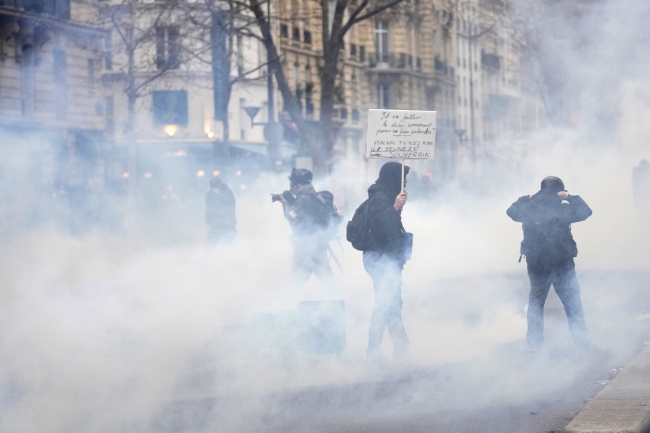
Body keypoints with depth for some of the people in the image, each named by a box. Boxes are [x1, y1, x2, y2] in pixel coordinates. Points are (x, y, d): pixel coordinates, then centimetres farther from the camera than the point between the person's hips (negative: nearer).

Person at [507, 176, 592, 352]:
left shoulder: (529, 208, -2)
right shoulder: (563, 208, -11)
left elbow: (511, 211, 17)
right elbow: (585, 212, 3)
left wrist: (525, 199, 22)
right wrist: (570, 197, 7)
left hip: (536, 264, 2)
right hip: (562, 263, -2)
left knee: (536, 301, 15)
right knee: (572, 301, 11)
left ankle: (534, 342, 13)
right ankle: (580, 338, 14)